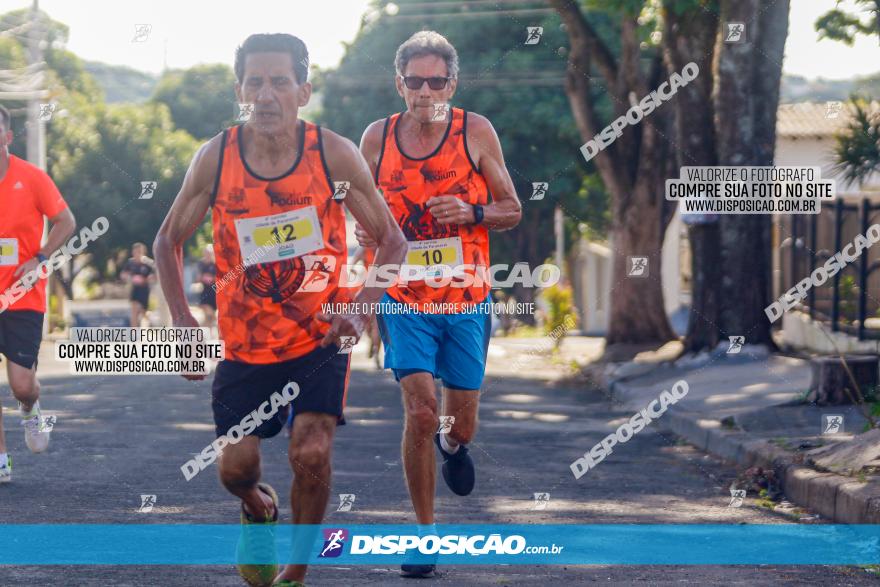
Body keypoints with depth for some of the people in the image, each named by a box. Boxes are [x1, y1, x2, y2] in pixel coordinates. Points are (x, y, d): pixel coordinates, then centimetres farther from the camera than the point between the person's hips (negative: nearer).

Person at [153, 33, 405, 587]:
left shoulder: (334, 154, -12)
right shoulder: (215, 158, -9)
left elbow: (393, 241, -3)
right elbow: (168, 242, 5)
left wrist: (361, 309, -18)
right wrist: (183, 322, -7)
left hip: (322, 335, -2)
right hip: (245, 340, 2)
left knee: (311, 453, -17)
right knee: (236, 466, -2)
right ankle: (259, 509, 36)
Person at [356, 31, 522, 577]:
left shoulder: (476, 132, -4)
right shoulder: (377, 138, -1)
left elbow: (512, 210, 3)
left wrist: (472, 213, -18)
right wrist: (365, 230, -9)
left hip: (467, 298, 0)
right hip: (404, 299, 0)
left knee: (461, 423, 8)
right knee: (420, 410, -16)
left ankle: (453, 446, 48)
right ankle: (426, 533, -3)